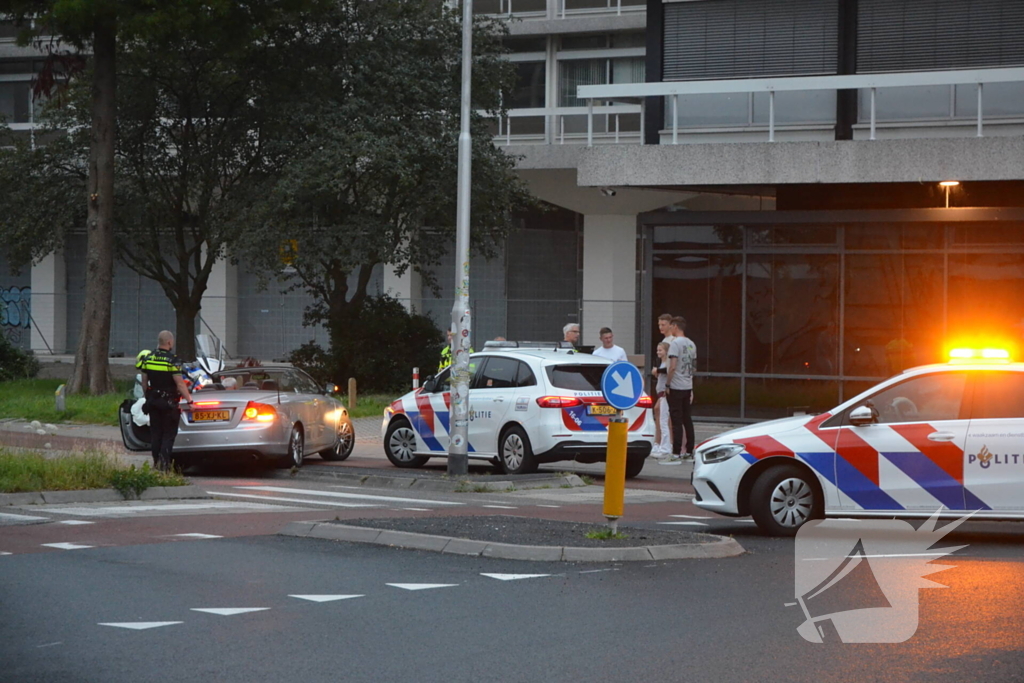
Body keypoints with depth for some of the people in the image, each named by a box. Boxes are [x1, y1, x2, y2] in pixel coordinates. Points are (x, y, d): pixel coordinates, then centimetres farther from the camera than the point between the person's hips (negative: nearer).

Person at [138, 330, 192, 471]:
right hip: (168, 402, -5)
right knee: (169, 433, -1)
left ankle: (156, 461, 13)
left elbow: (144, 383, 11)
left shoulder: (148, 359, 4)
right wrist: (189, 400, -12)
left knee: (155, 433, 12)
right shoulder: (172, 360, -15)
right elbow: (180, 384, -17)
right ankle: (164, 461, -14)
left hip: (153, 401, 5)